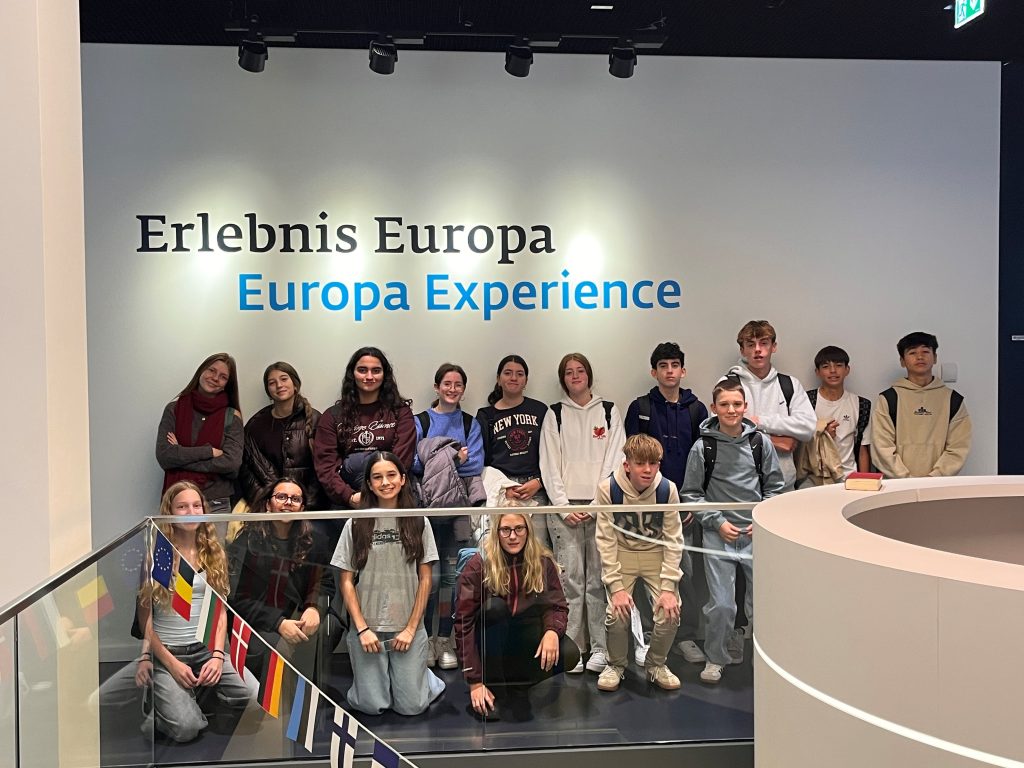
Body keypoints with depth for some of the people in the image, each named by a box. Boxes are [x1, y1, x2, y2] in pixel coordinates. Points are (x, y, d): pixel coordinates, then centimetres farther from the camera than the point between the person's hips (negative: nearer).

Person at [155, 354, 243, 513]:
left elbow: (232, 464, -11)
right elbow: (164, 456, -6)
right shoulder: (174, 409, 5)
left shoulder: (231, 416, 2)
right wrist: (209, 451, -11)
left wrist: (181, 456, -9)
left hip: (217, 504, -1)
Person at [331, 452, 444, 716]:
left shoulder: (418, 523, 2)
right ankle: (375, 676, 31)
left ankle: (423, 676, 30)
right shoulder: (356, 524, 0)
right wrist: (362, 629, -7)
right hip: (367, 627, 0)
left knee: (411, 706, -1)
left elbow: (425, 579, 2)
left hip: (408, 627, 0)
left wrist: (411, 628, -5)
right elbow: (346, 582, 1)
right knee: (371, 706, 0)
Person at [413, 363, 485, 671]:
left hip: (459, 507, 2)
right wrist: (455, 458, -10)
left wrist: (439, 459, -9)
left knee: (452, 574, 2)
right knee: (429, 574, -6)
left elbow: (475, 465, -1)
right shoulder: (420, 422, 8)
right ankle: (425, 639, 6)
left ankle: (445, 641, 11)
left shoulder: (471, 424, 13)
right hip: (427, 506, -2)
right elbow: (414, 462, -5)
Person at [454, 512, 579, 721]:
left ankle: (518, 686, 1)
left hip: (527, 644, 2)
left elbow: (557, 606, -7)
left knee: (569, 654, -24)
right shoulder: (479, 565, -16)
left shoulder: (543, 562, -7)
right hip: (491, 647, -2)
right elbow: (464, 623, -19)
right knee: (495, 606, -31)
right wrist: (475, 681, -24)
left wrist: (553, 631, -32)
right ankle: (493, 687, -18)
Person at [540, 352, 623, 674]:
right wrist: (564, 506, -5)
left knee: (599, 578, 0)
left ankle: (600, 648, 7)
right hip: (565, 507, 0)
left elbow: (614, 459, 3)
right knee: (570, 578, -3)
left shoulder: (608, 411, 11)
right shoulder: (554, 415, 11)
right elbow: (550, 464, 5)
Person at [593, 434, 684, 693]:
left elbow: (673, 540, -10)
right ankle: (616, 665, 10)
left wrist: (669, 587, -16)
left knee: (669, 612, -15)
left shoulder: (667, 489, -17)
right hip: (621, 554, -1)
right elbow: (606, 540, -15)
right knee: (617, 612, -19)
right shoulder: (608, 489, -20)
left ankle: (656, 664, 13)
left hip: (656, 554, 1)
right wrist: (616, 587, -19)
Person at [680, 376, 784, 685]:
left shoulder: (760, 442, 1)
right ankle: (717, 657, 20)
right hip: (719, 535, -1)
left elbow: (775, 487, 9)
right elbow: (691, 493, 2)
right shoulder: (703, 447, -4)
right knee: (722, 604, -1)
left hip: (757, 534, 2)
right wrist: (717, 522, -6)